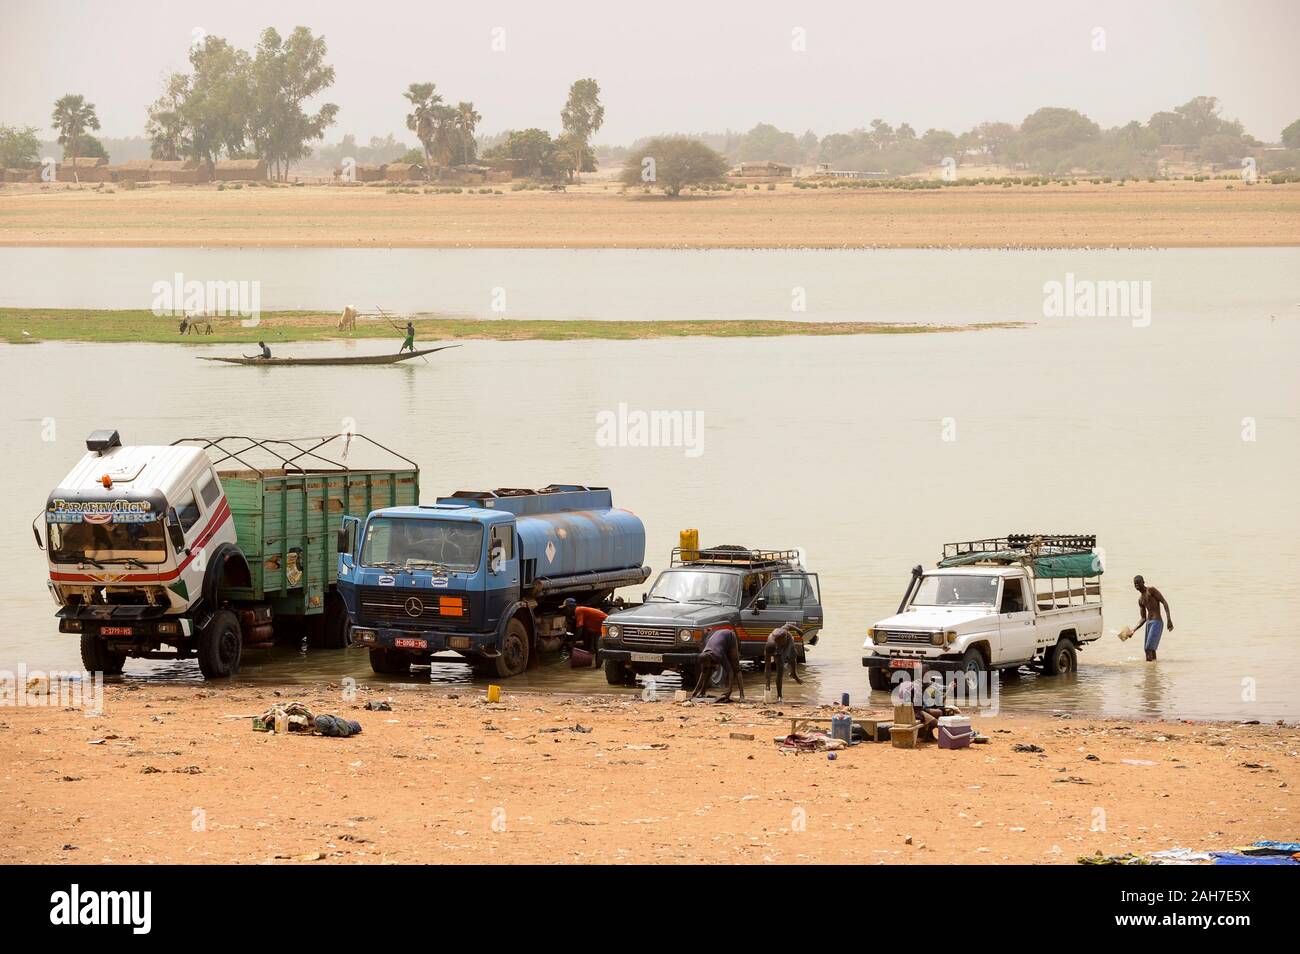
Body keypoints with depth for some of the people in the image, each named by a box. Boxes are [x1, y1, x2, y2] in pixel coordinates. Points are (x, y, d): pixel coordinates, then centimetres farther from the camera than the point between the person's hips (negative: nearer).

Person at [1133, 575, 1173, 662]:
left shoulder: (1151, 590, -4)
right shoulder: (1140, 600, 18)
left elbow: (1164, 602, -11)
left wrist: (1169, 619, -21)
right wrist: (1134, 630, 6)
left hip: (1157, 623, -8)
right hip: (1148, 623, 8)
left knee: (1149, 649, -16)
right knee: (1151, 649, 6)